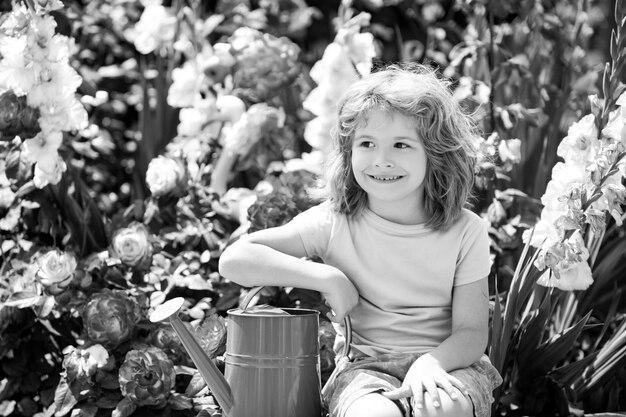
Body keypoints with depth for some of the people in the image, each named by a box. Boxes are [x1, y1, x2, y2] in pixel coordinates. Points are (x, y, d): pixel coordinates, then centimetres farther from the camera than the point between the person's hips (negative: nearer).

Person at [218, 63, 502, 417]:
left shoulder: (465, 231, -2)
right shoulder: (333, 222, -3)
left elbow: (471, 332, -4)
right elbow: (234, 260, -9)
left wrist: (431, 362, -27)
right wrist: (329, 278, -15)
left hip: (448, 362, 1)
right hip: (367, 364, 0)